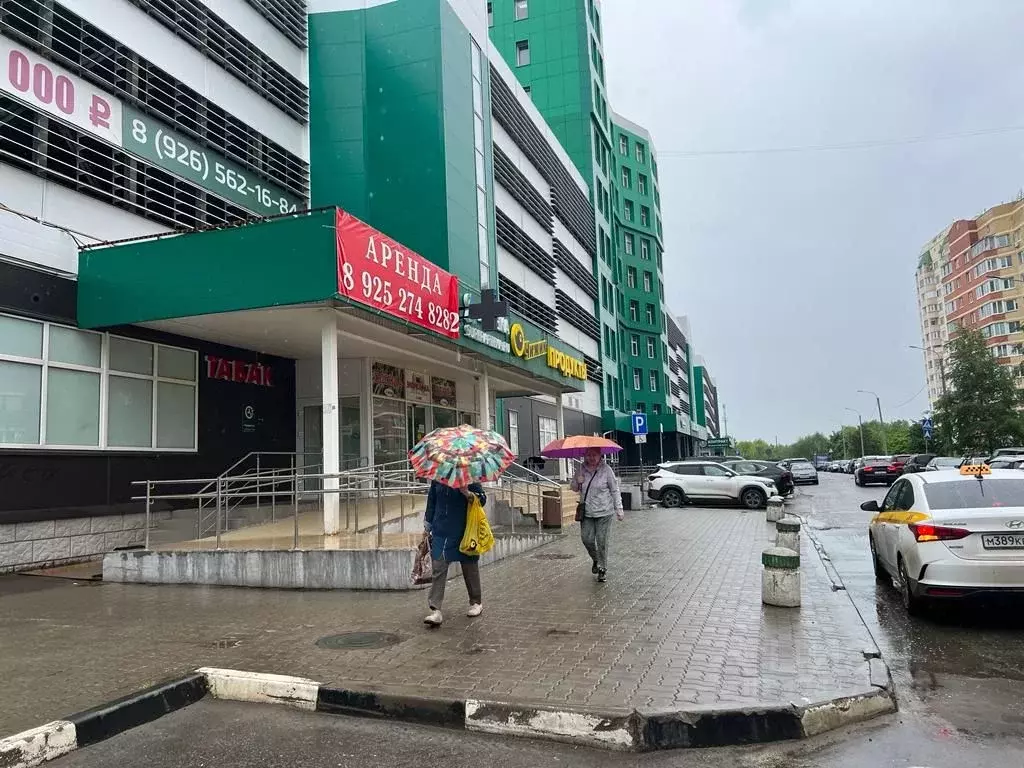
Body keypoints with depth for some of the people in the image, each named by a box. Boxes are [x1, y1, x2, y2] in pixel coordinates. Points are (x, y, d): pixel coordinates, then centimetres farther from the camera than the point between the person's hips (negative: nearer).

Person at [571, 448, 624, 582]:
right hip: (586, 512, 3)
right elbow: (574, 488, 13)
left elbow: (615, 490, -2)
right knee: (587, 539, 3)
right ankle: (595, 560, 32)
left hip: (604, 512, -3)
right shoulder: (581, 469, 1)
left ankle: (603, 569, 17)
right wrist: (578, 482, -10)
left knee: (602, 541, 0)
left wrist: (619, 510, -4)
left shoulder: (606, 470, -9)